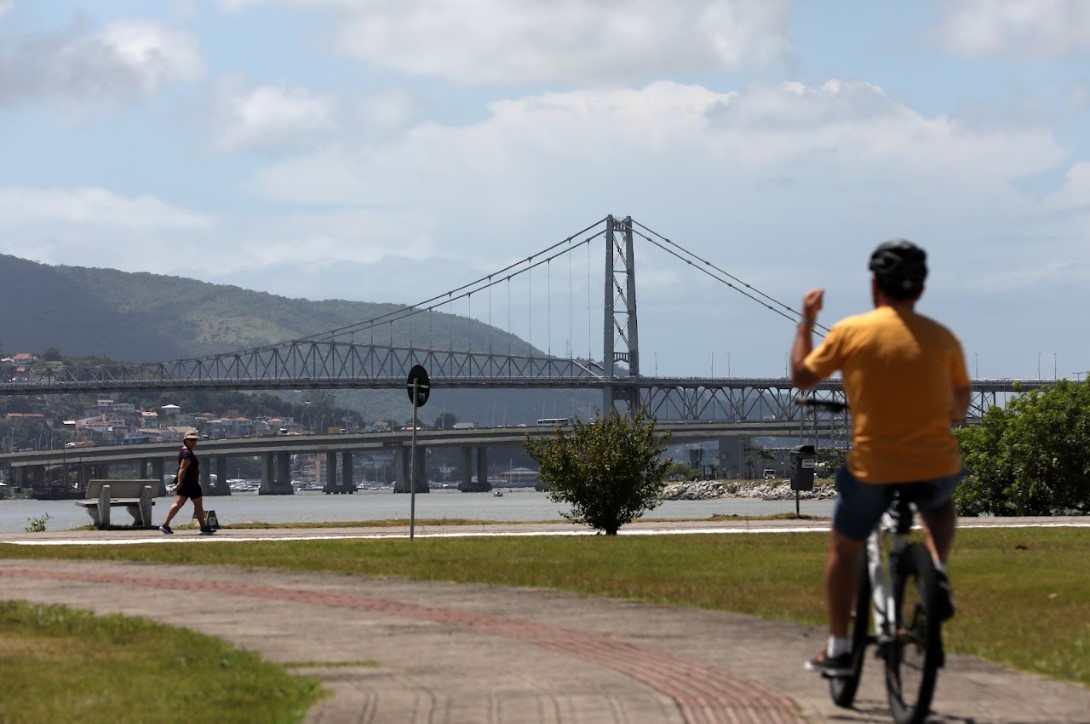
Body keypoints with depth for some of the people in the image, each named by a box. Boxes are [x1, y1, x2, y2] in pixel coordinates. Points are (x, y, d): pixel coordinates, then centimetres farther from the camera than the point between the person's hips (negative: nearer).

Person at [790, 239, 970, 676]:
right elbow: (961, 403, 13)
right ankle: (937, 570, 8)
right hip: (935, 466, 1)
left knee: (842, 548, 20)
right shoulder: (943, 338, 1)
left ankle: (837, 649, 18)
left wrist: (806, 322, 18)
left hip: (872, 467, -1)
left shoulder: (849, 332, -5)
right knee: (939, 507, 36)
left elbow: (801, 377, 6)